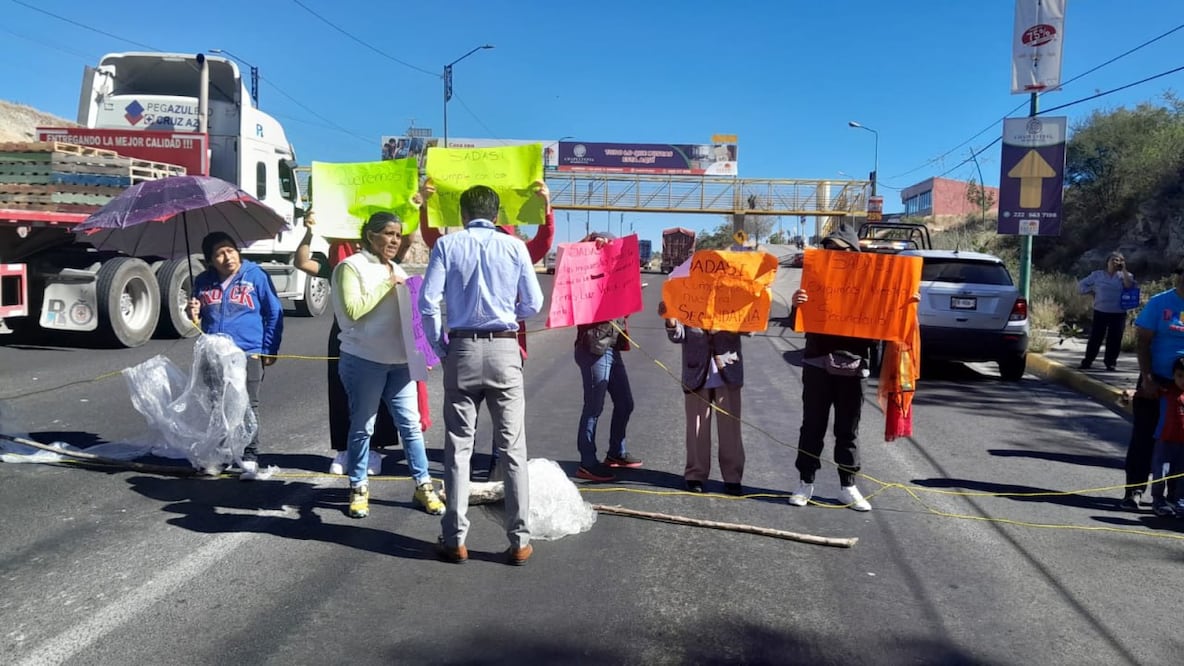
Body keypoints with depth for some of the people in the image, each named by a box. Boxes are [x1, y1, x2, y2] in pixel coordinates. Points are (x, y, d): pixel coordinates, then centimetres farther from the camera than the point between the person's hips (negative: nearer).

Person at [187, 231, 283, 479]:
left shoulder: (255, 275, -4)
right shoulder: (203, 281, 8)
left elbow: (274, 313, 0)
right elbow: (200, 315, 22)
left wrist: (269, 349, -3)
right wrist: (193, 313, -3)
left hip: (247, 353, -4)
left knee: (247, 407, 0)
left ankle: (249, 458, 8)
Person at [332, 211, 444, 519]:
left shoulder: (398, 271, 19)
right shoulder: (351, 267, -2)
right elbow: (353, 310, -15)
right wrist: (387, 284, -12)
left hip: (399, 361, 6)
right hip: (364, 361, -5)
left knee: (410, 423, 4)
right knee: (362, 427, 3)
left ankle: (423, 485, 12)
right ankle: (358, 488, 17)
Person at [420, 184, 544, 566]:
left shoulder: (447, 246, 1)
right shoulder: (515, 247, 2)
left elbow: (429, 303, -6)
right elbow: (533, 306, 3)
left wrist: (440, 349, 5)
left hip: (462, 350, 0)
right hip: (504, 350, 0)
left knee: (458, 446, 8)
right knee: (512, 448, 5)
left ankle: (455, 540, 12)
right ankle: (519, 541, 9)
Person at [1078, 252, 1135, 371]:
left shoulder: (1123, 275, 6)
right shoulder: (1097, 274, 6)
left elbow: (1129, 286, -14)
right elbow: (1081, 285, 11)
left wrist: (1124, 269, -11)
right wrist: (1093, 291, -2)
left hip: (1118, 314, 0)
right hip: (1100, 312, 0)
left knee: (1114, 339, 3)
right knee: (1095, 338, 1)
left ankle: (1111, 362, 12)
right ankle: (1087, 361, 7)